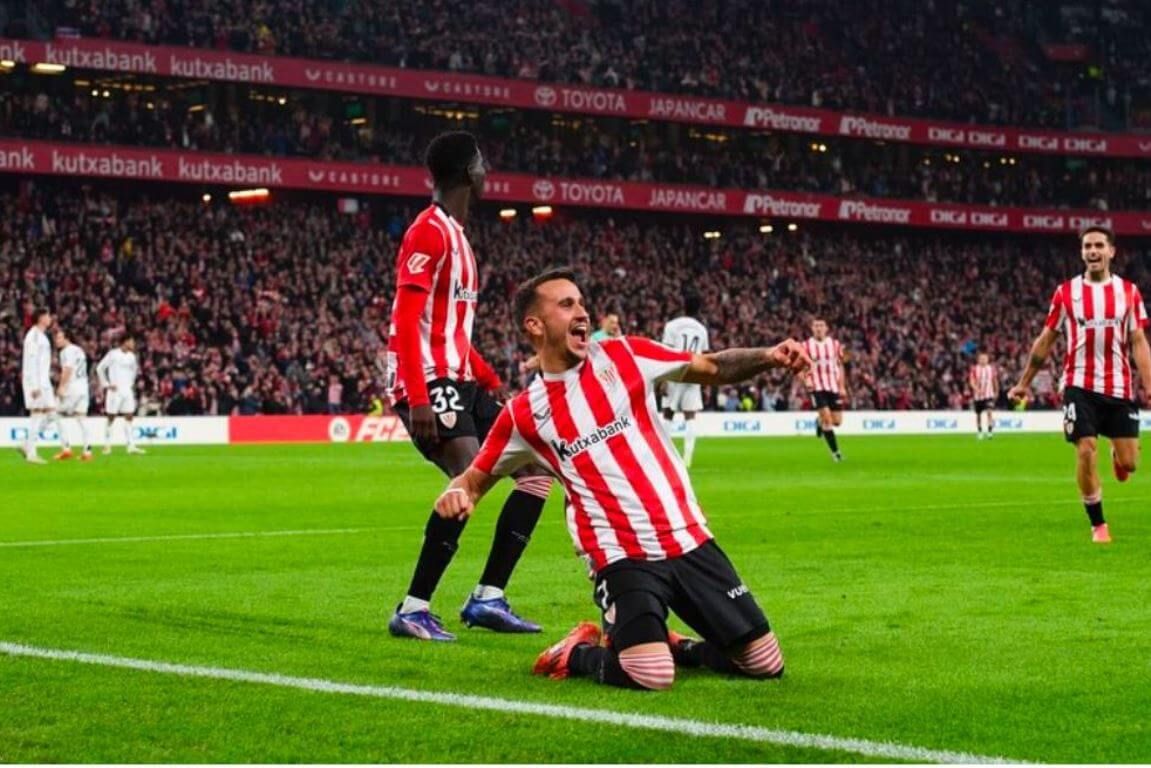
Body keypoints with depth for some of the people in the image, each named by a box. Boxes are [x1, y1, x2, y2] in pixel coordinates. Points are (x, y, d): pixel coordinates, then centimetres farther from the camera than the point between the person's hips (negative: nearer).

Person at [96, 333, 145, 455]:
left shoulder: (131, 356, 9)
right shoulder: (113, 354, -8)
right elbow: (100, 368, -5)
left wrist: (132, 383, 14)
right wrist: (106, 385, -8)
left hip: (128, 390, 5)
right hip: (115, 390, -5)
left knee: (129, 417, 1)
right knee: (111, 417, 0)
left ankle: (131, 445, 0)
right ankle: (107, 445, 6)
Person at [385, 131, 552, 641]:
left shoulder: (456, 235, 20)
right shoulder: (429, 232, -11)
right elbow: (406, 322, -20)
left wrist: (492, 383, 22)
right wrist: (418, 399, -27)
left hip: (459, 379, 10)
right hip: (429, 382, -10)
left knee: (539, 469, 8)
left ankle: (487, 598, 8)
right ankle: (413, 609, -18)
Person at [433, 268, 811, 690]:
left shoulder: (623, 356, 5)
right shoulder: (524, 414, 2)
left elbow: (713, 367, 9)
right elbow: (476, 477, 11)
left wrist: (767, 356, -9)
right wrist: (458, 492, -13)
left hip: (690, 540, 3)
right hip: (622, 556, -3)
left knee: (765, 664, 3)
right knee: (650, 676, -25)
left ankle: (670, 646, 27)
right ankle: (577, 654, 7)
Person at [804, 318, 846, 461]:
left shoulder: (834, 344, 6)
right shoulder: (806, 346, -1)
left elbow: (840, 366, 12)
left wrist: (842, 387, 4)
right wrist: (806, 379, -17)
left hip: (834, 387, 3)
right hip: (817, 387, -3)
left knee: (837, 421, 2)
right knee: (827, 419, -15)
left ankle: (820, 422, 37)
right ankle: (835, 451, -3)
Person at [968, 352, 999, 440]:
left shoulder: (991, 369, 3)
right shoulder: (974, 369, -4)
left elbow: (995, 381, 16)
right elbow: (972, 382, -12)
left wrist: (996, 391, 24)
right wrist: (977, 389, -27)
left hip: (989, 395, 0)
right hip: (977, 396, 0)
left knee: (990, 412, -19)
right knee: (978, 414, 9)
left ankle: (990, 431, -17)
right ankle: (979, 432, 25)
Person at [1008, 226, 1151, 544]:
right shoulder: (1066, 292, 2)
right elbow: (1046, 340, 9)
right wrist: (1025, 383, 10)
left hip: (1119, 387, 1)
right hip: (1080, 385, -1)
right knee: (1086, 452, -11)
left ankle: (1117, 456, 38)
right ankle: (1098, 525, 5)